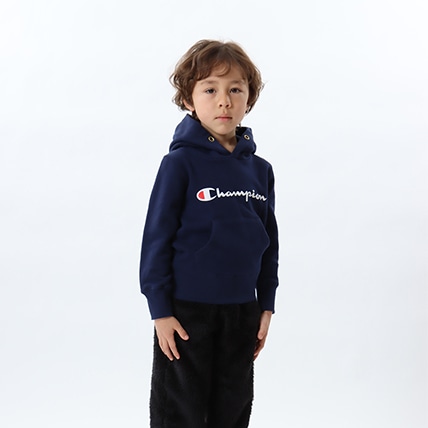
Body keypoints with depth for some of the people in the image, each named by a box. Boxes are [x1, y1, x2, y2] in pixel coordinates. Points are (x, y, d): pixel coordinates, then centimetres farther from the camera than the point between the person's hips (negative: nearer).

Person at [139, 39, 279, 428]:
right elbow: (157, 238, -10)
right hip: (187, 311, -5)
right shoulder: (181, 163, -11)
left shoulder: (259, 170, 3)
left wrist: (266, 304, 10)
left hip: (242, 311, 5)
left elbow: (269, 242, 10)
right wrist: (160, 310, -10)